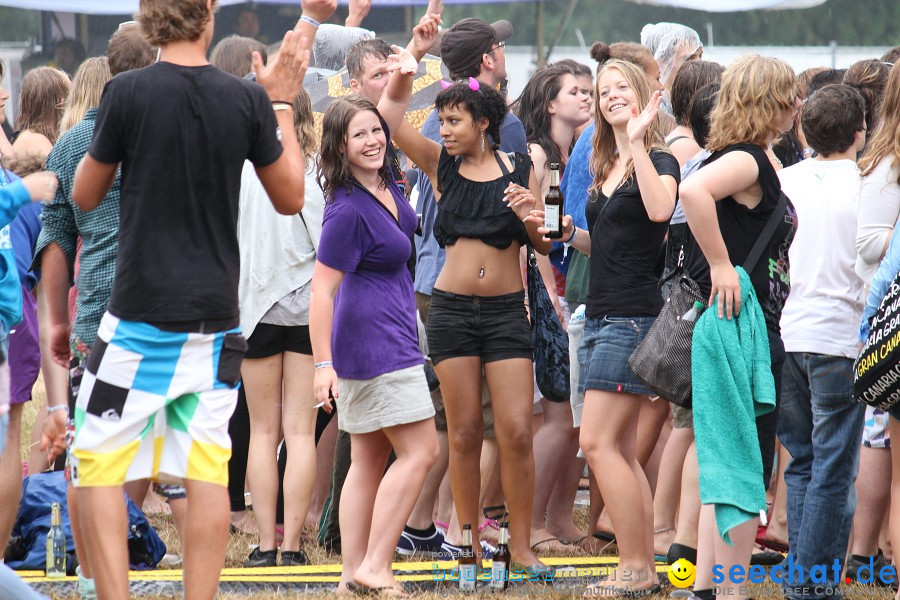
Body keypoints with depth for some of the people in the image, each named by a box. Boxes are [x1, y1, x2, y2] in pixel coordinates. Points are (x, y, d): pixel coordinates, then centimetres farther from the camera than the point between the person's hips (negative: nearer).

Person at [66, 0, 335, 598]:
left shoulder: (128, 93, -10)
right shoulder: (248, 99, -3)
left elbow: (85, 195, 3)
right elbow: (291, 197, 9)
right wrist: (281, 105, 18)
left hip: (140, 318, -3)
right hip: (216, 317, 3)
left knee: (99, 465, 3)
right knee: (207, 469, 7)